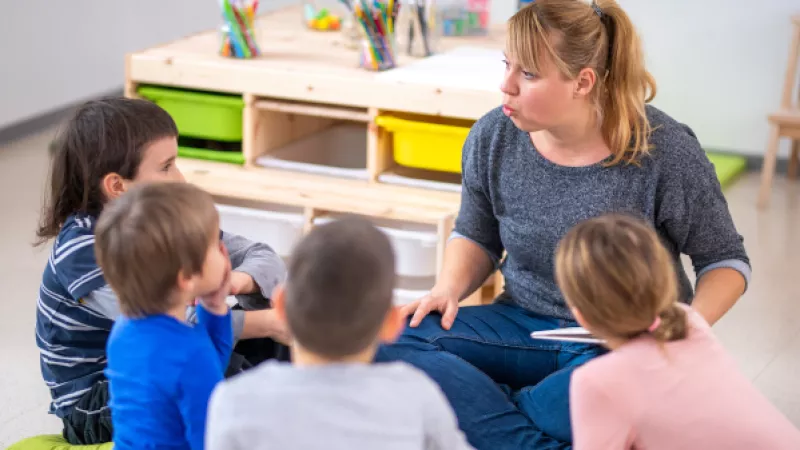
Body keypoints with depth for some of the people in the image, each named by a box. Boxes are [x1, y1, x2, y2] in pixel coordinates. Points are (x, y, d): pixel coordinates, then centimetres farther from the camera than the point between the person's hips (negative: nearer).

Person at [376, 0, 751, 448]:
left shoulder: (666, 151, -14)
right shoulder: (493, 138, -3)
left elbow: (726, 260, -2)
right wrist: (449, 289, -8)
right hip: (524, 324, 4)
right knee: (389, 341, -21)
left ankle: (478, 409, -18)